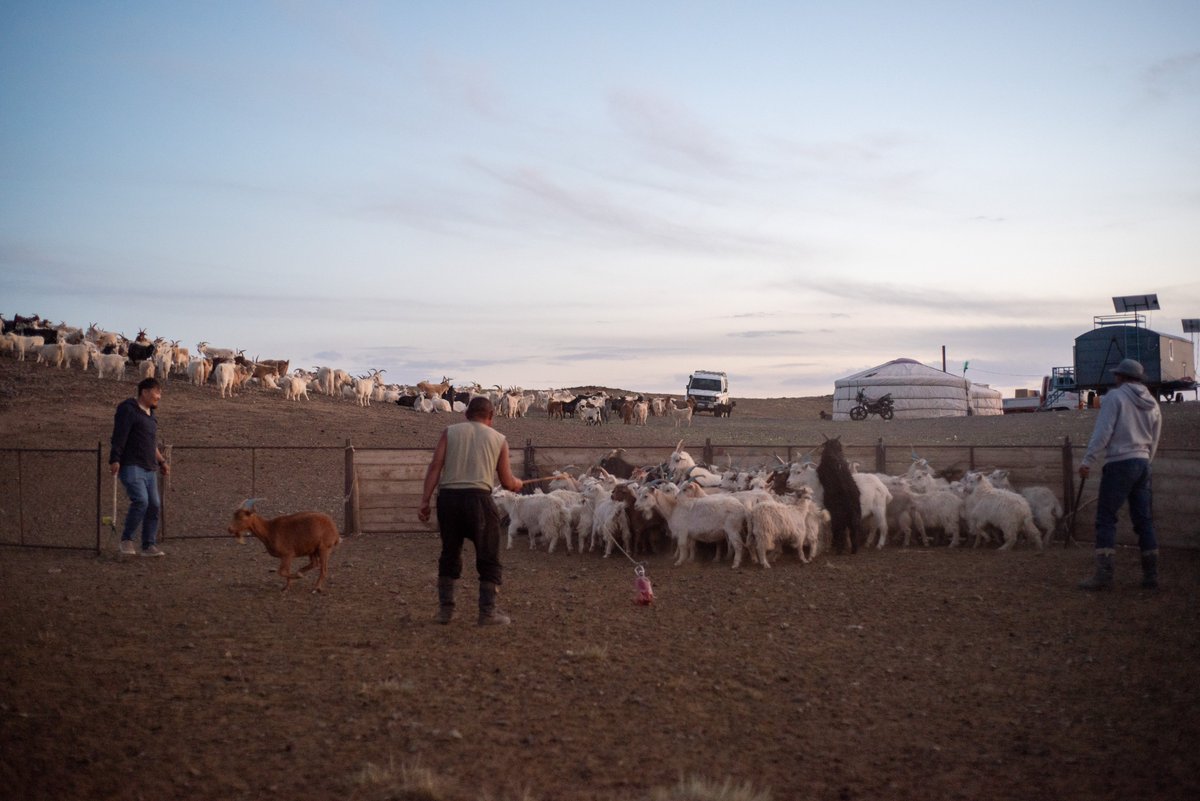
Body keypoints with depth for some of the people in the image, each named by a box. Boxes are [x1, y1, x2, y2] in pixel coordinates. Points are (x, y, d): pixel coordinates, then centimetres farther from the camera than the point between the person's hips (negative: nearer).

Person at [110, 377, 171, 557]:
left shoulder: (151, 414, 21)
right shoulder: (128, 410, -6)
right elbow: (119, 437, -13)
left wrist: (162, 462, 25)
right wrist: (115, 460, -21)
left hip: (150, 469, 9)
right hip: (132, 466, -9)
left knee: (153, 505, 2)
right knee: (141, 500, -21)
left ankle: (149, 545, 8)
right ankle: (126, 539, -4)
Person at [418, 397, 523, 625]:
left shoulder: (450, 432, 13)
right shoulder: (499, 439, 12)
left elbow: (435, 466, 1)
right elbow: (507, 482, 12)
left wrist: (425, 501, 0)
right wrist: (518, 483, 35)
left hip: (448, 497, 3)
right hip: (478, 497, -2)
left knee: (449, 554, 16)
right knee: (488, 557, 7)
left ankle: (445, 609, 19)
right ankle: (488, 612, 6)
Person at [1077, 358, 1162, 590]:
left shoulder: (1115, 397, -5)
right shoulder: (1153, 404, 15)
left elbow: (1102, 432, -13)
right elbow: (1153, 443, 18)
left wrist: (1088, 461, -12)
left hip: (1119, 463, -7)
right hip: (1142, 463, 7)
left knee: (1106, 519, -5)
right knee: (1143, 519, 10)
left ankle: (1104, 574, -11)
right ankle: (1151, 575, 12)